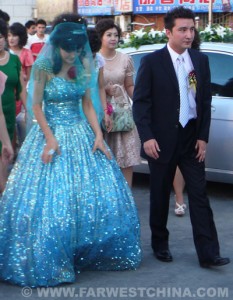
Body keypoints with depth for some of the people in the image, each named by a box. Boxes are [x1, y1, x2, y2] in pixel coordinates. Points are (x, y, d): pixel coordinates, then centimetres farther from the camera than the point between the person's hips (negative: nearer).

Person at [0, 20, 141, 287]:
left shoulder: (81, 69, 5)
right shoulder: (44, 68, -9)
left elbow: (87, 105, 8)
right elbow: (36, 106, -9)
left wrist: (98, 135, -2)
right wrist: (50, 138, -17)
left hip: (81, 135, 5)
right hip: (52, 135, -5)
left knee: (97, 194, 5)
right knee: (52, 199, -5)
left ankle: (91, 254, 22)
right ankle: (48, 263, 11)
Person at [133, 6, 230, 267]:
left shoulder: (200, 60, 6)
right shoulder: (152, 62, -6)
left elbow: (205, 101, 8)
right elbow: (140, 102, -7)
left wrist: (203, 137, 1)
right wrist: (147, 137, -15)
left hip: (192, 139, 3)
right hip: (162, 141, -3)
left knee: (199, 195, -1)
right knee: (160, 196, 10)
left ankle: (208, 253, 0)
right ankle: (160, 244, 27)